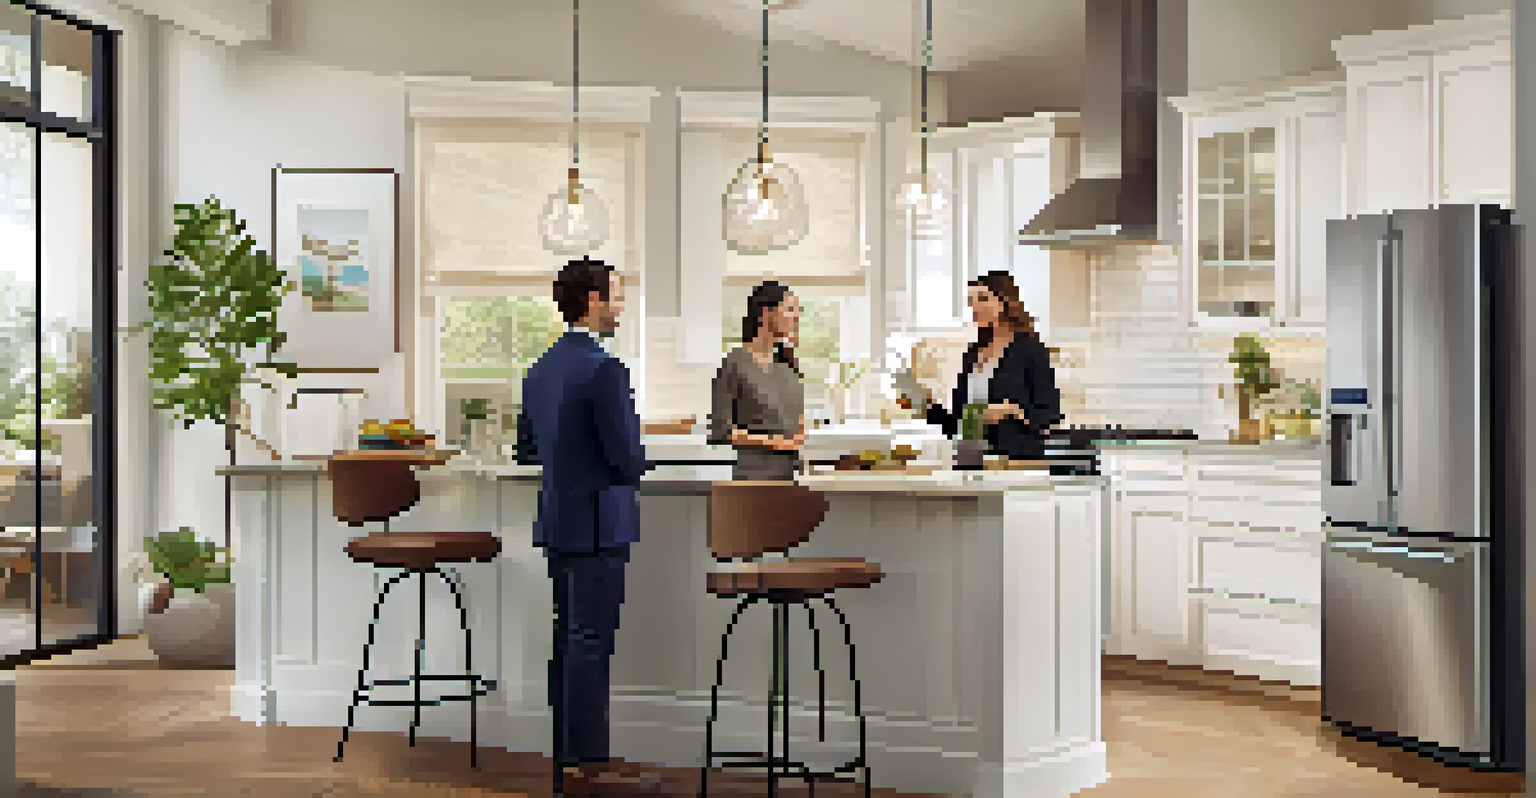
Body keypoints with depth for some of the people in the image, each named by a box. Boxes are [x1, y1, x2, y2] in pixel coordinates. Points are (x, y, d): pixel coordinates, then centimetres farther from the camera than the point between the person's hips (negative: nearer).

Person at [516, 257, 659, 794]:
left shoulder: (541, 370, 10)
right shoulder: (604, 370, -18)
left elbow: (527, 446, 17)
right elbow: (629, 458, -19)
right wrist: (632, 466, 2)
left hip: (557, 523, 9)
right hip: (598, 525, -9)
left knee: (569, 641, 14)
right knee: (592, 644, -4)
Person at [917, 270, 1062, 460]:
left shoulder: (1031, 349, -4)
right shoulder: (971, 355, 13)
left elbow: (1051, 412, -8)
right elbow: (957, 423, 15)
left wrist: (1011, 410, -21)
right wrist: (932, 405, -1)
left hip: (1019, 456, -6)